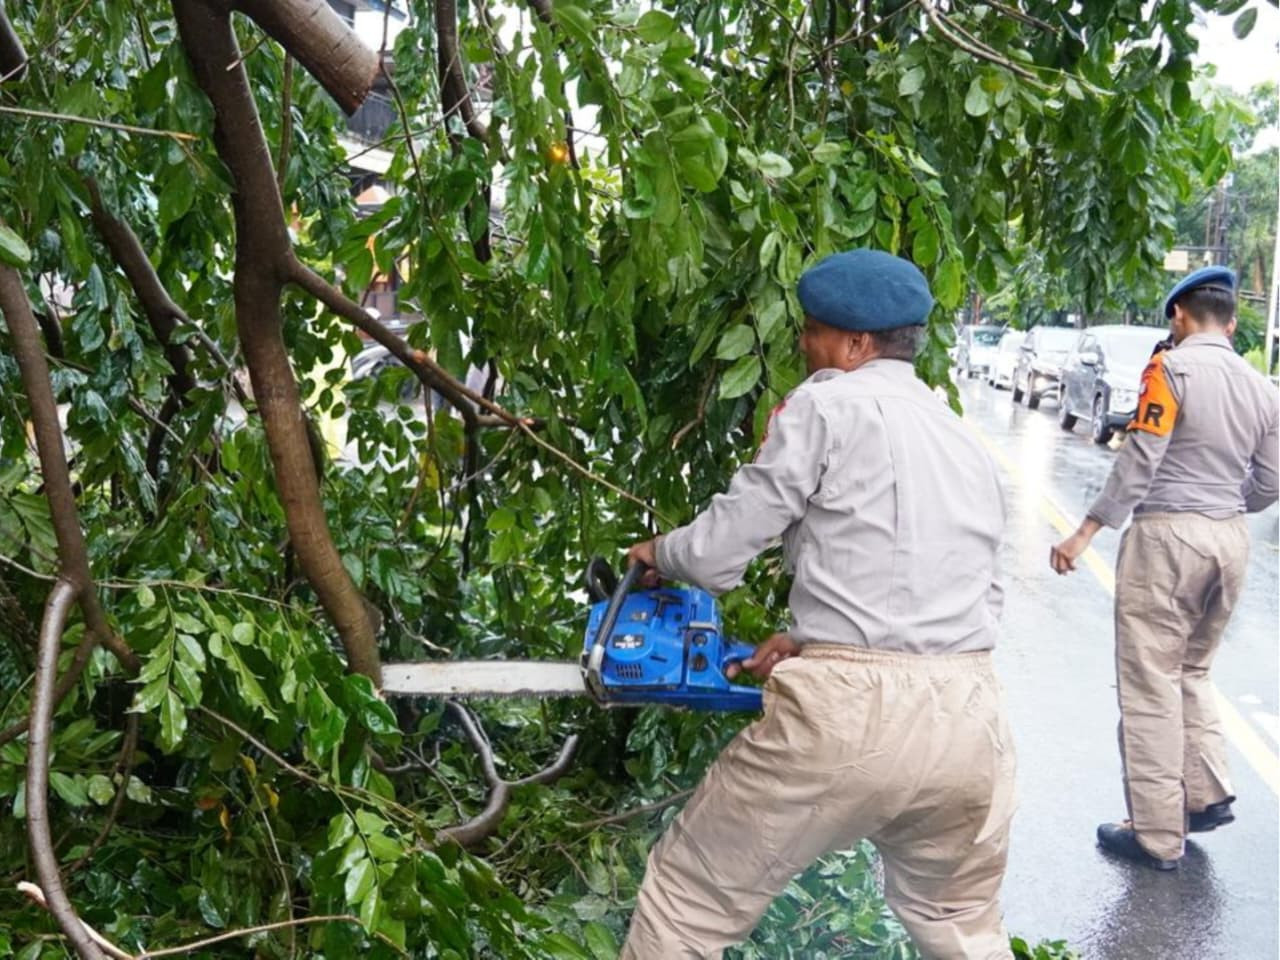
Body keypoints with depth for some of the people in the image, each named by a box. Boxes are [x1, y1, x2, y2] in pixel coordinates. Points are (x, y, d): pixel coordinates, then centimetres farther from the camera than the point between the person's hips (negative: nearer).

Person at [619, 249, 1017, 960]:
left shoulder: (826, 404, 1)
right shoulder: (971, 447, 21)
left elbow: (719, 555, -1)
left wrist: (659, 554, 21)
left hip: (846, 712, -6)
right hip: (966, 716, 7)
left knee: (688, 903, 13)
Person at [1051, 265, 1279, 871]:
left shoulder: (1172, 367, -9)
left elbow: (1139, 462, -16)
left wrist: (1085, 533, -13)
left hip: (1167, 533, -7)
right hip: (1230, 539, 7)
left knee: (1151, 686, 1)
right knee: (1192, 671, 24)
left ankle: (1158, 836, 6)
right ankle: (1208, 794, 20)